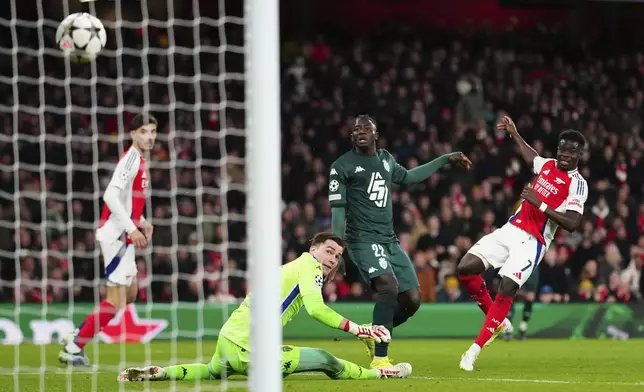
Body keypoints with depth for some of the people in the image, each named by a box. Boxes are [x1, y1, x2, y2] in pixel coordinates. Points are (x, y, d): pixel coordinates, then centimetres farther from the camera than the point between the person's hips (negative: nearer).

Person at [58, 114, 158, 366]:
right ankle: (73, 349, -2)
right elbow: (110, 195, -25)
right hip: (115, 234, -10)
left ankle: (76, 338, 18)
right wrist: (131, 227, -26)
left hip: (124, 236, 10)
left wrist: (141, 222, 12)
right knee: (116, 300, -10)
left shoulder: (140, 161, 15)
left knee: (130, 294, 16)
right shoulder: (131, 159, -15)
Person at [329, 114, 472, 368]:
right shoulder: (343, 166, -3)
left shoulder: (386, 159, 16)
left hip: (390, 241, 7)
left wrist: (446, 159, 37)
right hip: (363, 240, -7)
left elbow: (408, 177, 35)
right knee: (389, 288, -28)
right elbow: (338, 209, -5)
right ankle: (379, 359, -24)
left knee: (412, 300, 1)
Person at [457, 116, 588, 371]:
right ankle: (497, 321, 11)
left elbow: (572, 224, -20)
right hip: (511, 230, 7)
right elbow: (531, 158, 39)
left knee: (506, 289, -20)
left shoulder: (578, 184, -9)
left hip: (532, 242, -7)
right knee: (466, 268, -7)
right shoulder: (547, 165, 12)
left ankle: (475, 350, -15)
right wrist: (514, 133, 41)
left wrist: (540, 204, -23)